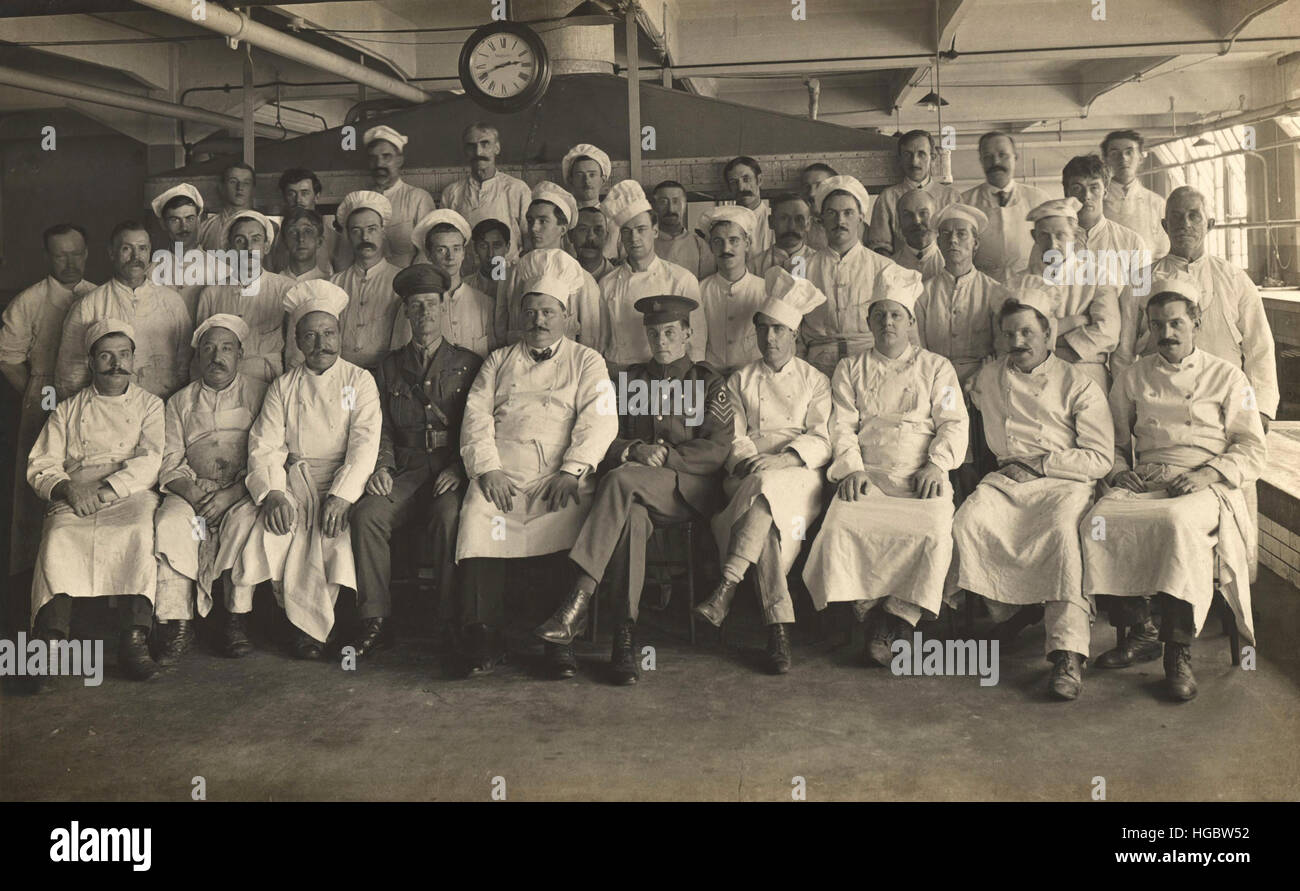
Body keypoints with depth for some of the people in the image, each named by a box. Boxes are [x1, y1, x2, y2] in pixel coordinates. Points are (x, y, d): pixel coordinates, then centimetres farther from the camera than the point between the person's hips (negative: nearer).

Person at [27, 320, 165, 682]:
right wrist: (67, 488, -9)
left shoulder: (150, 405, 18)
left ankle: (135, 638, -44)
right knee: (59, 537, -32)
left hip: (131, 496, -1)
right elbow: (40, 467, 14)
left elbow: (149, 463, 2)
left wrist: (105, 492, -13)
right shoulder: (67, 410, 23)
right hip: (74, 500, 2)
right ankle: (51, 641, -42)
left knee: (139, 533, -36)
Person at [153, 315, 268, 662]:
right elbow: (170, 463, 12)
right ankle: (178, 623, -26)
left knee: (243, 523, -35)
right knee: (170, 523, -29)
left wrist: (232, 493, -15)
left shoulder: (259, 393, 10)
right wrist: (189, 490, -11)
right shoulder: (179, 402, 20)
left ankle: (237, 618, -25)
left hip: (244, 491, -2)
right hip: (193, 489, 2)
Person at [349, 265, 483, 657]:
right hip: (406, 471, 3)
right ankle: (375, 619, -19)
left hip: (451, 471, -3)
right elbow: (382, 429, 16)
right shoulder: (389, 367, 20)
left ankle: (453, 623, -26)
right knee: (366, 514, -26)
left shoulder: (469, 364, 12)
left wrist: (458, 468, -11)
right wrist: (382, 466, -3)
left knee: (448, 516, -35)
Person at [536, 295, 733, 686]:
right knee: (631, 516, -36)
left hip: (690, 490, -2)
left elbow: (717, 450, 3)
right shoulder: (629, 379, 24)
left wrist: (665, 455, -10)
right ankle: (624, 636, -40)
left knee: (623, 478, -34)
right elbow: (605, 441, 15)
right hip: (636, 492, 3)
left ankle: (578, 603, -42)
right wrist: (636, 450, -6)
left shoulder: (709, 383, 15)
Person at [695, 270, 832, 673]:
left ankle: (727, 588, -42)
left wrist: (787, 457, -14)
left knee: (767, 486, -37)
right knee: (766, 518, -34)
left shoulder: (815, 381, 18)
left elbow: (822, 440, 5)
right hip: (747, 478, 1)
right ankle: (778, 628, -39)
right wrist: (748, 460, -11)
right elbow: (733, 439, 11)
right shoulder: (740, 380, 22)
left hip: (799, 477, -1)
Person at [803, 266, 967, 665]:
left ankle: (892, 623, -25)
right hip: (867, 474, 1)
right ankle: (871, 615, -21)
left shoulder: (936, 367, 18)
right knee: (842, 526, -30)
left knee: (933, 531, -31)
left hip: (921, 476, -1)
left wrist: (935, 465, -9)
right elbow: (842, 425, 10)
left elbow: (954, 423, 8)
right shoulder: (850, 369, 20)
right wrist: (852, 467, -8)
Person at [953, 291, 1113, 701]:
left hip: (1064, 482, -3)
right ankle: (1009, 609, -10)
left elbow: (1100, 459, 1)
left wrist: (1041, 463, -9)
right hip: (1006, 479, 3)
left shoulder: (1078, 384, 8)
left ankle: (1068, 653, -39)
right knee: (967, 523, -28)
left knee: (1061, 530, -35)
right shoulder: (987, 378, 18)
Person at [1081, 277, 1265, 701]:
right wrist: (1118, 471, -1)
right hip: (1142, 483, 3)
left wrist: (1208, 474, -11)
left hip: (1203, 488, -3)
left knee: (1179, 521, -39)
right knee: (1099, 521, -31)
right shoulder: (1132, 378, 20)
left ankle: (1179, 651, -29)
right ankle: (1140, 633, -13)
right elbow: (1114, 440, 21)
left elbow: (1252, 451, 7)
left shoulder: (1227, 377, 13)